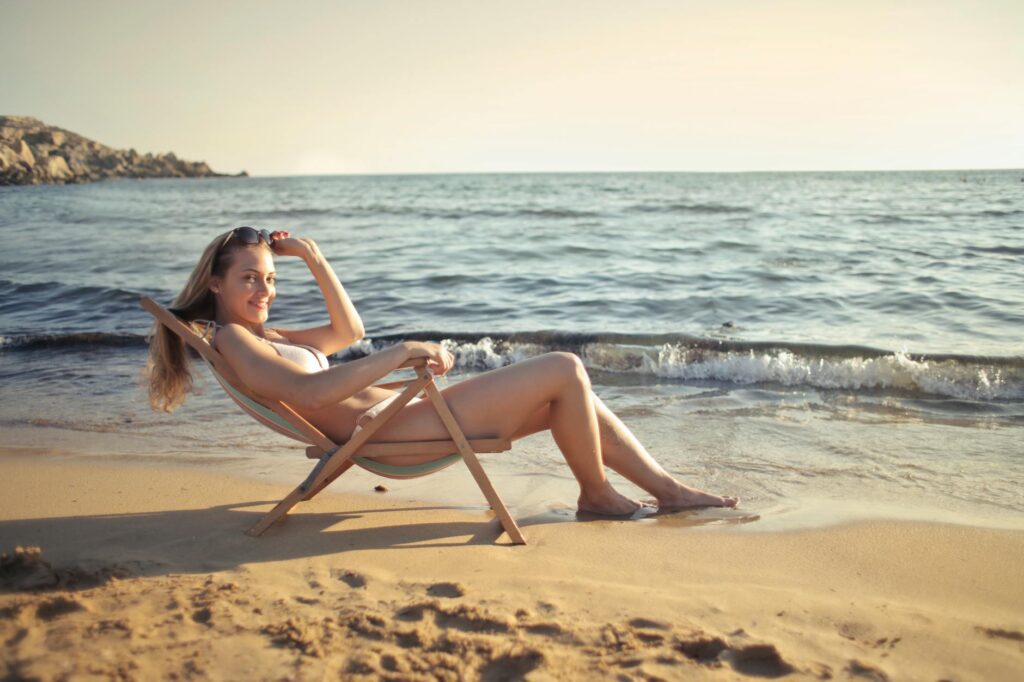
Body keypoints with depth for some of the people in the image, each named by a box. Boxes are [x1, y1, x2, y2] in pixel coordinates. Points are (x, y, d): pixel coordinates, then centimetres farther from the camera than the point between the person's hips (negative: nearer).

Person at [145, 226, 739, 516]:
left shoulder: (262, 337, 19)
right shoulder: (231, 339, -10)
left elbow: (348, 330, 27)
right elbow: (308, 391, -26)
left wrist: (313, 258, 19)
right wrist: (400, 354, -27)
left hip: (401, 413, 11)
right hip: (391, 431, -11)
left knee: (567, 396, 9)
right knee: (566, 370, -11)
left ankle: (668, 489, 19)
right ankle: (599, 496, 8)